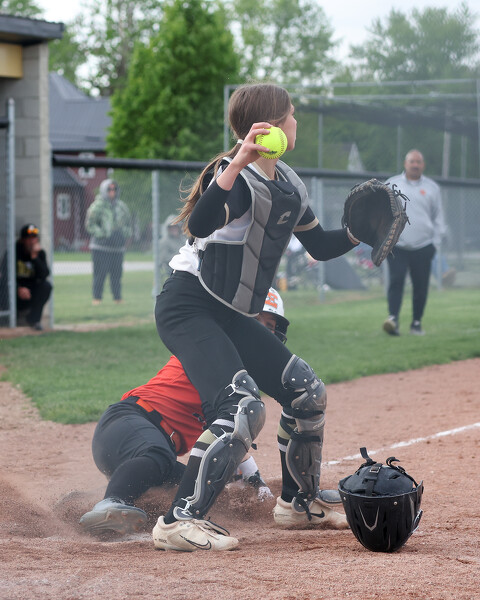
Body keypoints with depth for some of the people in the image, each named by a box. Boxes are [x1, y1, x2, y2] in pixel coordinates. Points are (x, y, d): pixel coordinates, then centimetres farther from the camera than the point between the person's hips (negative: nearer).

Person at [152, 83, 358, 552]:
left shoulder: (288, 184, 9)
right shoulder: (238, 178, -19)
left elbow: (319, 246, 19)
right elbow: (200, 224, -40)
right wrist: (237, 165, -48)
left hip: (231, 317, 9)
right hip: (187, 307, -9)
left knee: (307, 392, 11)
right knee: (244, 409, -25)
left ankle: (299, 502, 29)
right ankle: (179, 522, -22)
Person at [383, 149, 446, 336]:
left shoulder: (431, 187, 11)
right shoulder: (391, 185, 8)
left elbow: (438, 217, 15)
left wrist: (436, 241, 8)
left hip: (423, 246, 1)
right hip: (397, 246, -1)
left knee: (421, 286, 2)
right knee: (396, 281, -15)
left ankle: (416, 322, 12)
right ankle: (393, 318, -24)